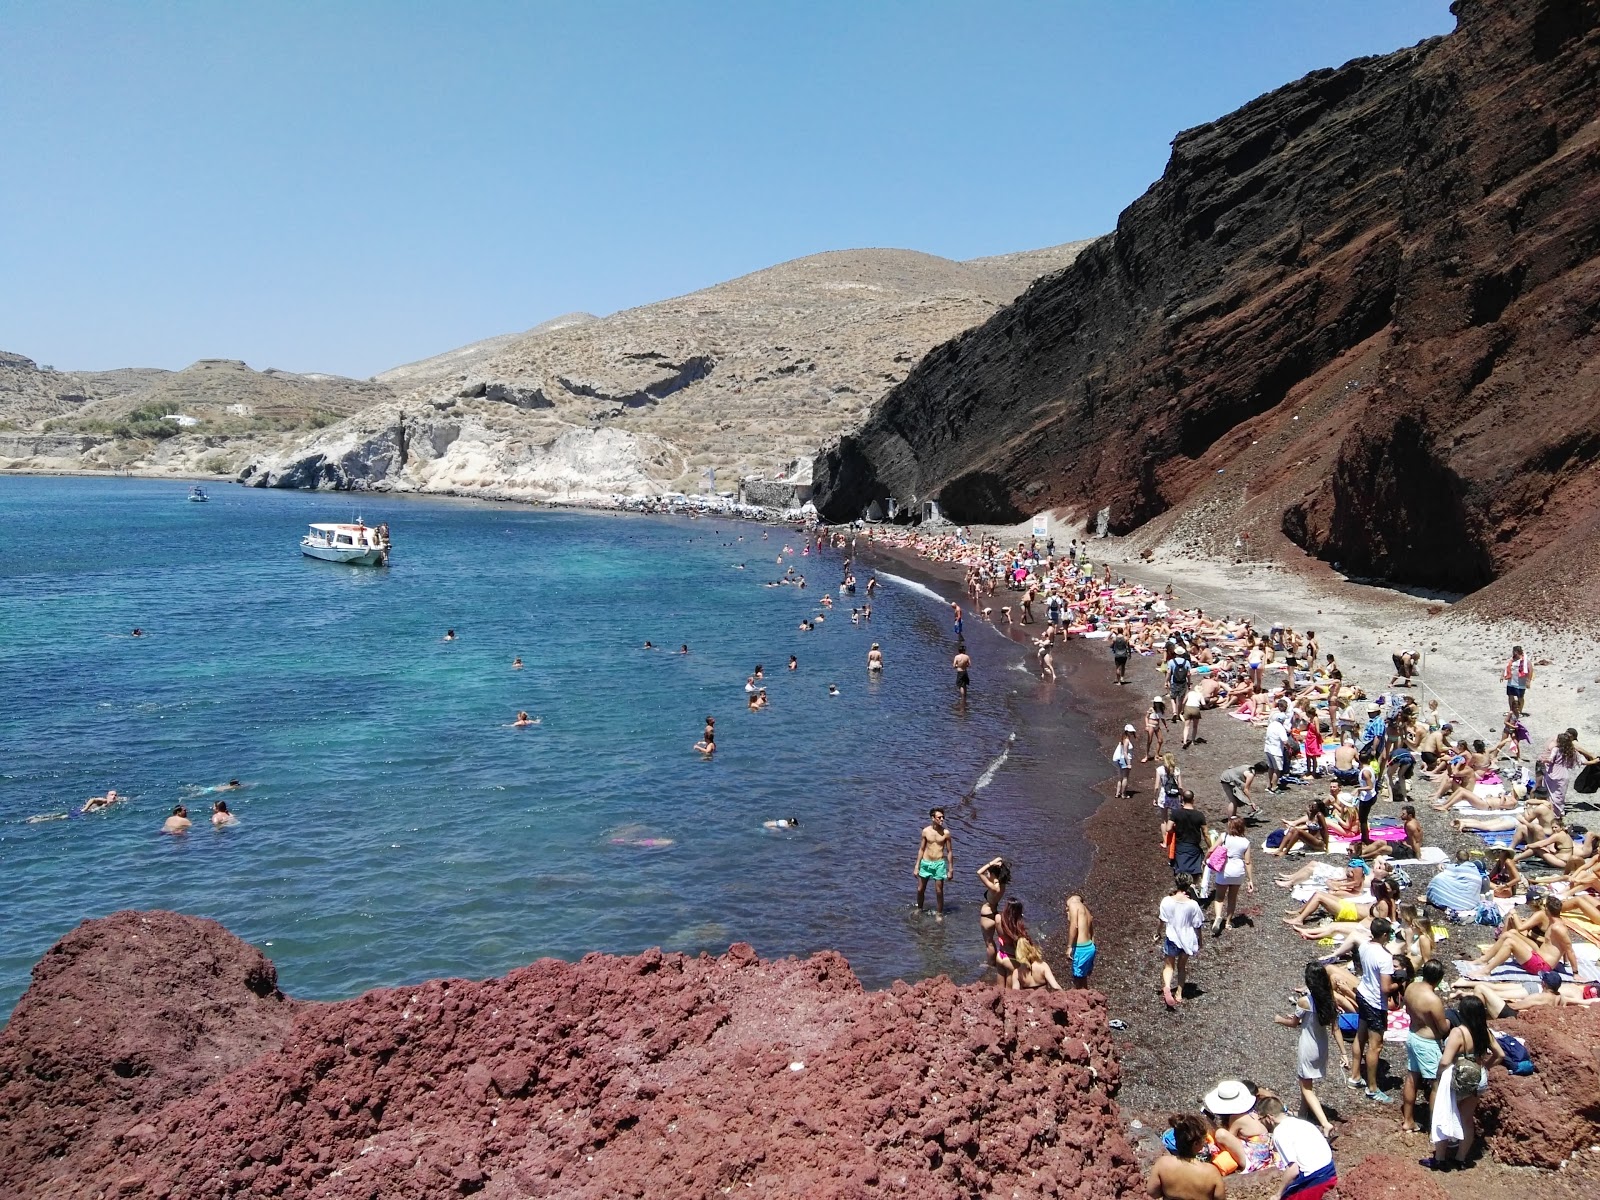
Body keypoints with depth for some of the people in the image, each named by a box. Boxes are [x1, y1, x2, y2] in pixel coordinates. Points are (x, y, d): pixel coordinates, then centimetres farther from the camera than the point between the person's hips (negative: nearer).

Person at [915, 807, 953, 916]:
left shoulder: (946, 833, -8)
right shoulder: (926, 831, -4)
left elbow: (949, 852, -1)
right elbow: (921, 849, 5)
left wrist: (950, 870, -1)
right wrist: (917, 866, 5)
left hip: (939, 864, -2)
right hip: (925, 863, 2)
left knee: (939, 892, 4)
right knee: (920, 889, 12)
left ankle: (940, 914, 21)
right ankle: (919, 909, 36)